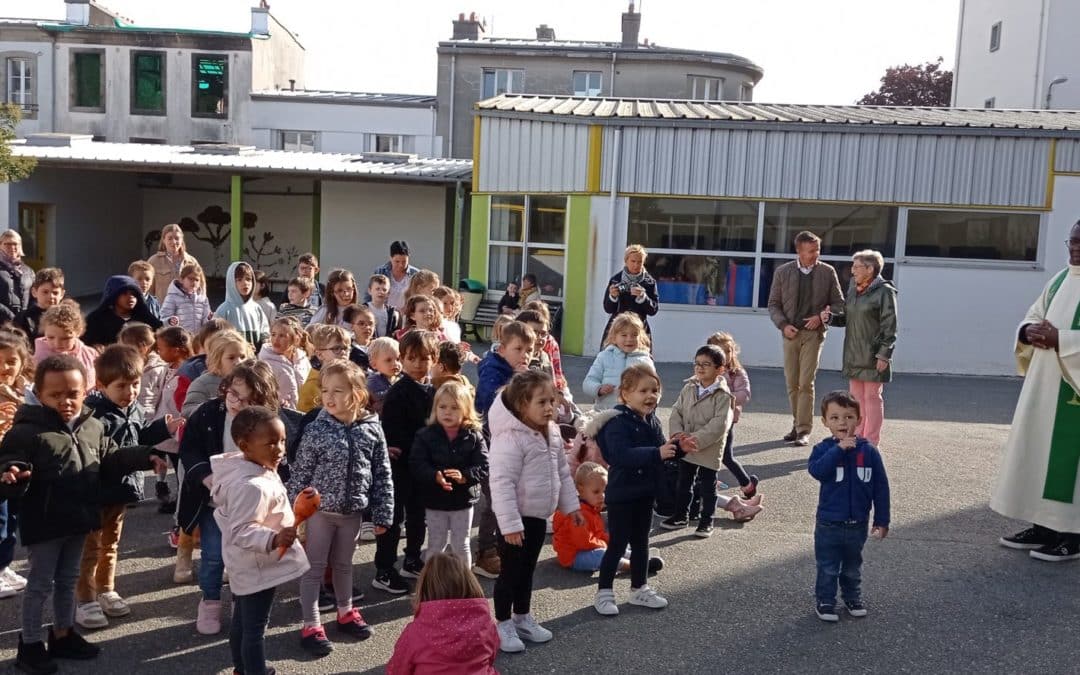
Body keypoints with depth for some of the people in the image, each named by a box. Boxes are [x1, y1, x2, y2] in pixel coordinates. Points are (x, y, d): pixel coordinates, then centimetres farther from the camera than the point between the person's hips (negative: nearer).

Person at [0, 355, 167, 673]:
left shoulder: (94, 428, 1)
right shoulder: (27, 431, -18)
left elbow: (110, 461, 12)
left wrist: (143, 458, 4)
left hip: (78, 519, 6)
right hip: (43, 523, -6)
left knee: (68, 580, 20)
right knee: (40, 583, 7)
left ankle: (63, 635, 35)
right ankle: (30, 644, 22)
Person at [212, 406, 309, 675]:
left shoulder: (260, 470, 0)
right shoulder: (252, 486, -32)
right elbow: (241, 532, -33)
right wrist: (273, 539, -45)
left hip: (248, 565, 11)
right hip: (258, 567, -11)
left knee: (241, 620, 25)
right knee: (255, 627, 1)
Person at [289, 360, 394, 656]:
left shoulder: (371, 429, -8)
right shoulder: (315, 430, -15)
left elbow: (382, 474, -2)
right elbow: (300, 474, -8)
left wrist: (383, 514, 0)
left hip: (352, 510, 3)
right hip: (319, 509, -3)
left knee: (344, 564, 21)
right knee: (314, 567, 8)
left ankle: (345, 613, 40)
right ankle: (311, 625, 21)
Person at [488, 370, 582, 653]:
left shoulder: (552, 434, 4)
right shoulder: (510, 438, -24)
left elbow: (562, 472, 15)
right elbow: (502, 483, -26)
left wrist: (571, 505, 16)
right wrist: (510, 524, -26)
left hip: (539, 516, 8)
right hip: (517, 518, -8)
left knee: (527, 570, 20)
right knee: (510, 572, 4)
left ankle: (522, 617, 34)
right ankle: (503, 624, 19)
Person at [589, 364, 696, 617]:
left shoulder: (652, 421, 4)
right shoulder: (617, 423, -21)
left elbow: (662, 451, 13)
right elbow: (622, 455, -35)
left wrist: (679, 448, -7)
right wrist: (656, 453, -42)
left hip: (645, 493, 8)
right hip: (622, 495, -8)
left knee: (641, 542, 18)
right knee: (617, 544, 2)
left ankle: (639, 589, 33)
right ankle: (604, 592, 18)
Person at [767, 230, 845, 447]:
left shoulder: (827, 272, 2)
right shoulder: (782, 272, 4)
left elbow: (839, 304, 8)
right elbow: (773, 304, 7)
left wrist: (822, 316, -10)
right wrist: (783, 324, -8)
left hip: (813, 333, -2)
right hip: (790, 333, 2)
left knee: (806, 383, -9)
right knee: (792, 383, 7)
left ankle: (804, 431, -6)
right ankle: (797, 424, 20)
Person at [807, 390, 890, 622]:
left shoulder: (869, 451, -7)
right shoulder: (823, 449, -11)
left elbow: (880, 487, -1)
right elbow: (816, 470, -32)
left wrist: (882, 520, 0)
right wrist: (839, 449, -34)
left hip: (857, 524, 2)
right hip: (829, 524, -2)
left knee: (852, 566, 21)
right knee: (827, 568, 9)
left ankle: (853, 597, 40)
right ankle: (825, 601, 24)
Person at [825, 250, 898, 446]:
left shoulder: (884, 291, -10)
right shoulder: (853, 289, 11)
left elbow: (889, 326, -12)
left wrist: (884, 355, -16)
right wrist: (831, 317, -2)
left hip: (873, 355, -7)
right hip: (853, 353, 7)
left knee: (872, 397, 0)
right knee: (856, 397, 12)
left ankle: (871, 443, 6)